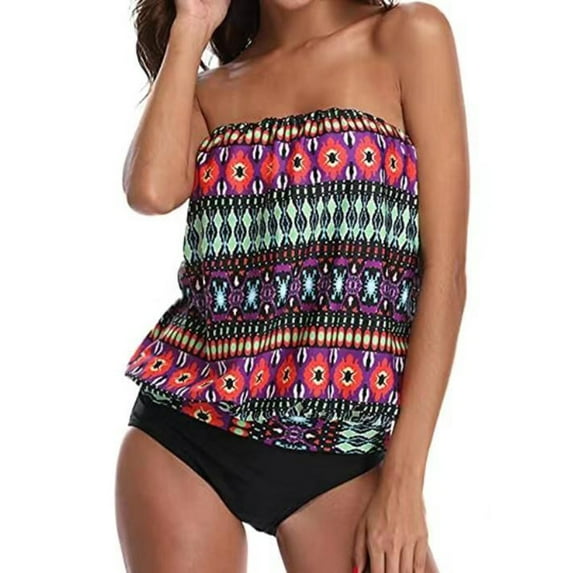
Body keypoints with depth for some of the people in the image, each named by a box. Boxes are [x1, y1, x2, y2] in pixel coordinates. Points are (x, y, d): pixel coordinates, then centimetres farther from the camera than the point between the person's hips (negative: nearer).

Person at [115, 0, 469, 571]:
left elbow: (445, 269, -4)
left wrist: (403, 478, -9)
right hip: (185, 440, 2)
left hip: (340, 454, -2)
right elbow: (152, 189, -13)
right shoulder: (210, 88, 11)